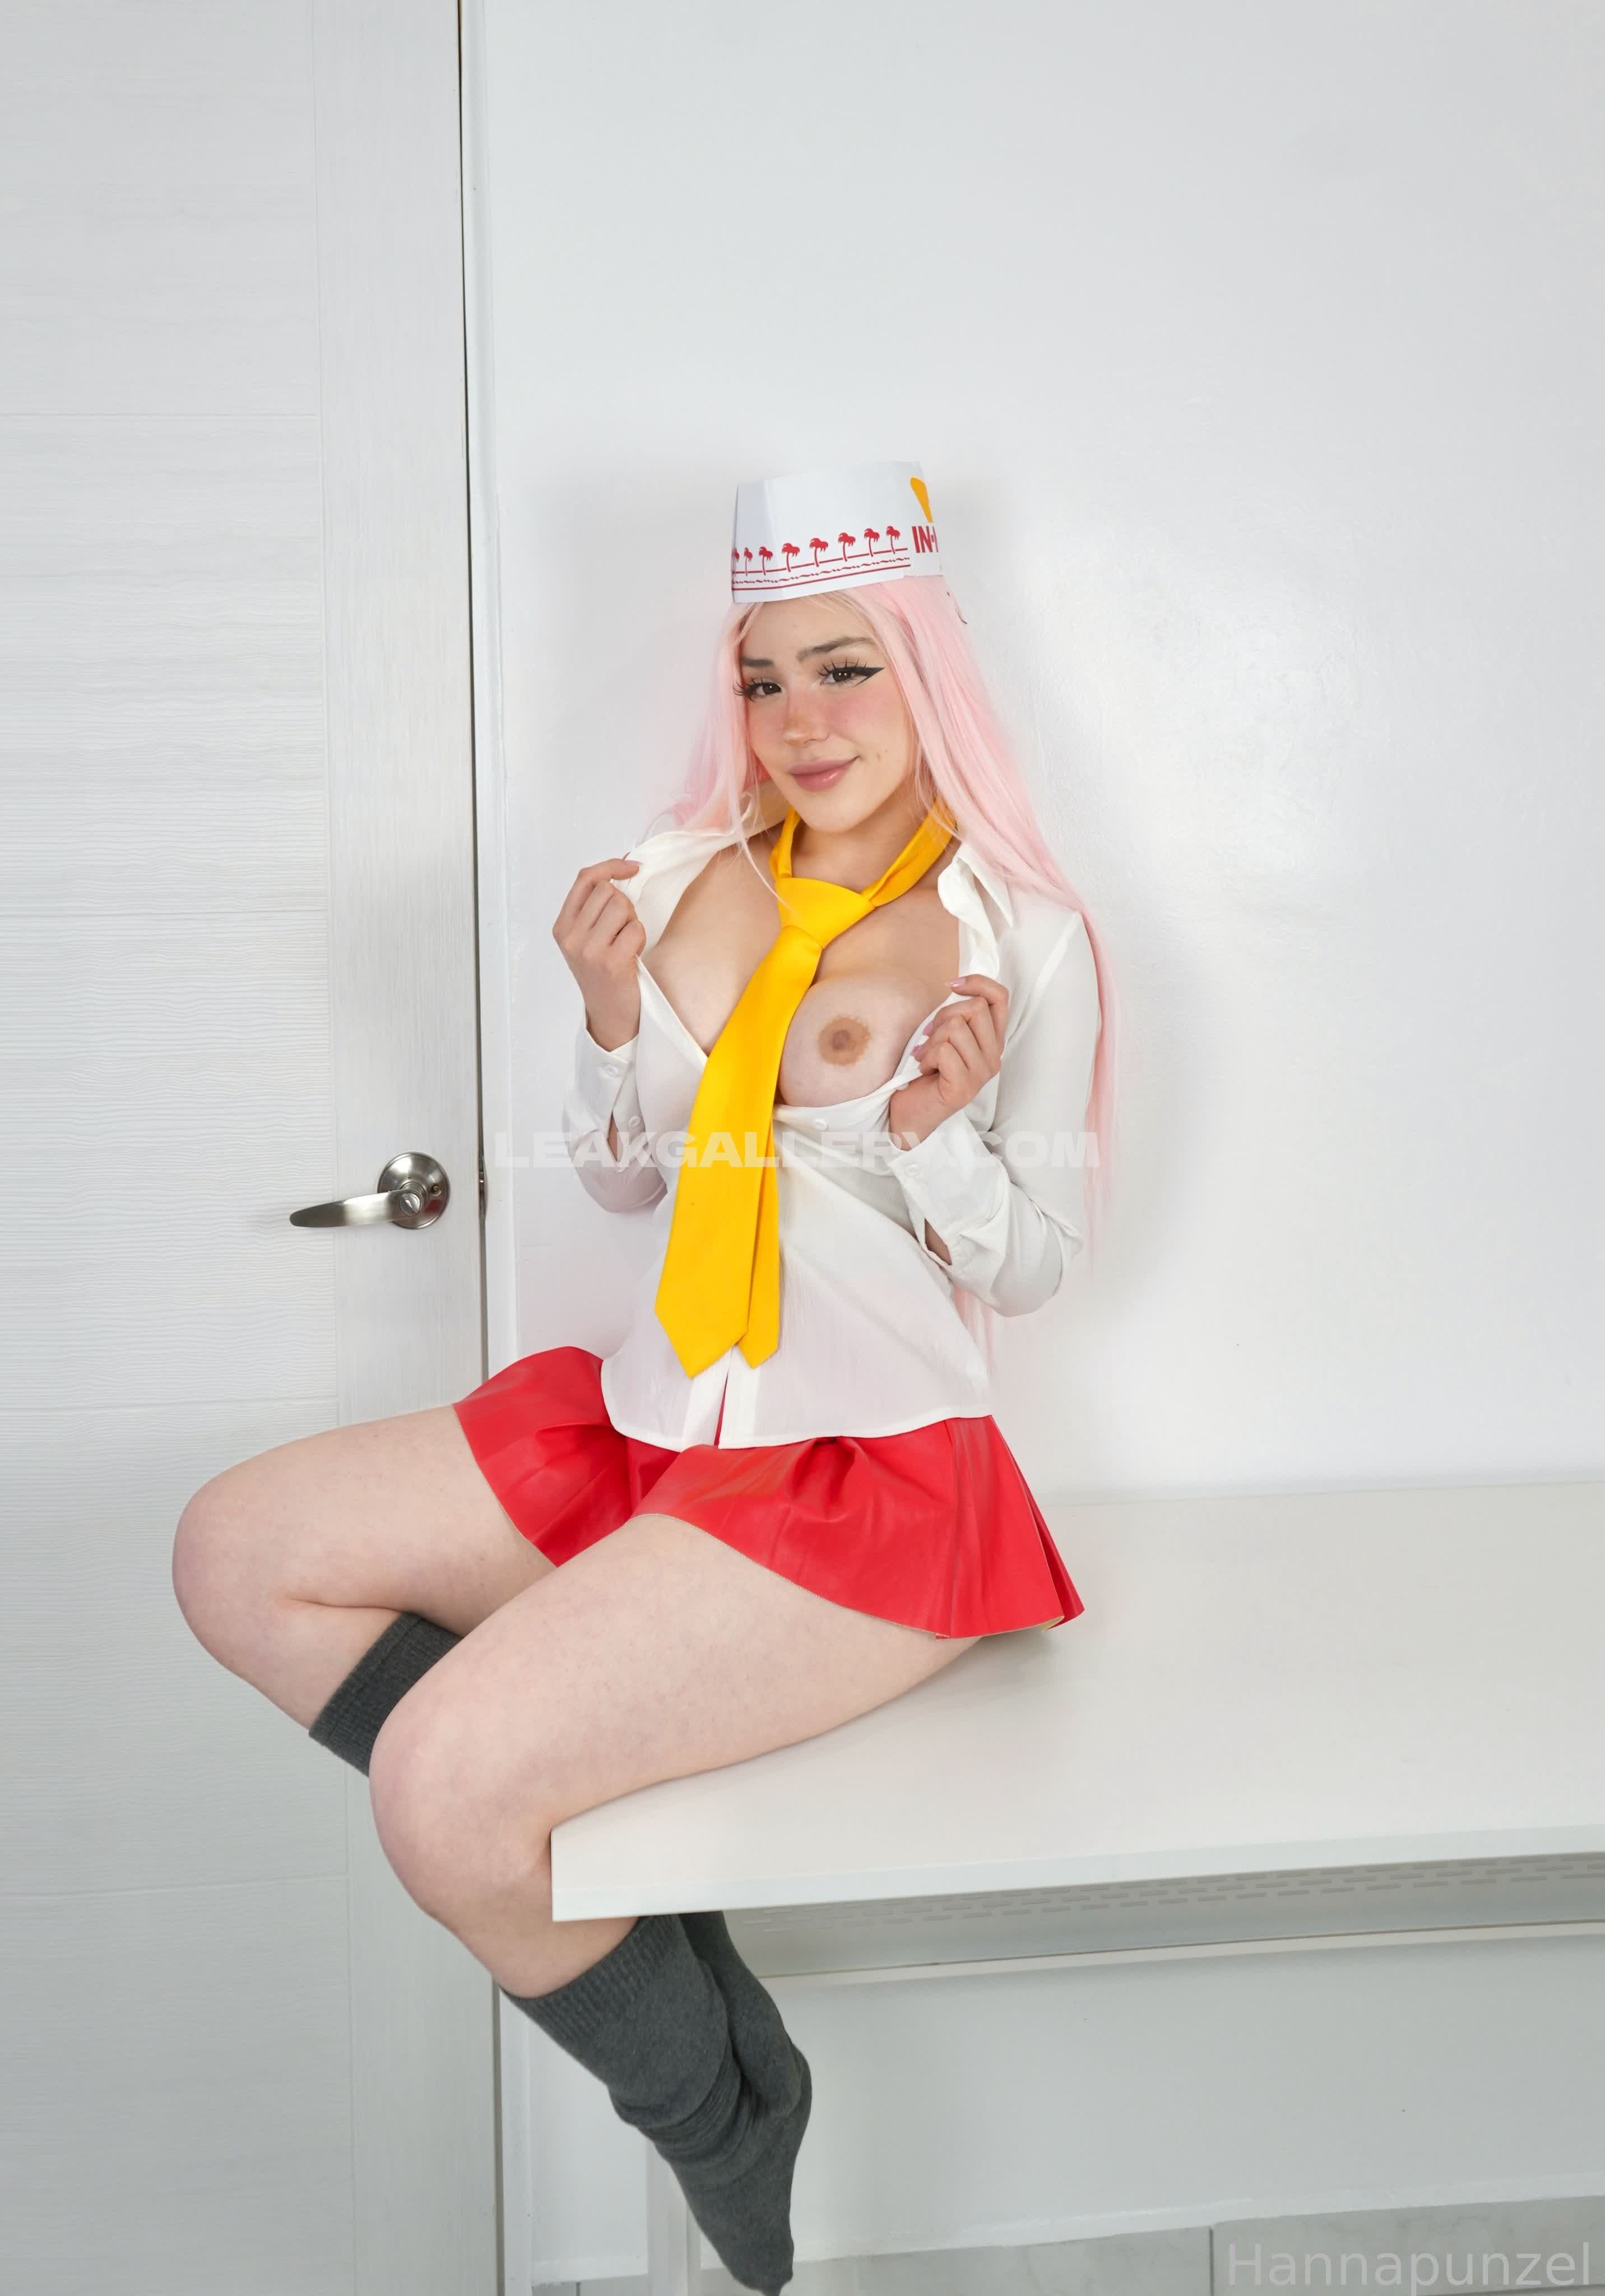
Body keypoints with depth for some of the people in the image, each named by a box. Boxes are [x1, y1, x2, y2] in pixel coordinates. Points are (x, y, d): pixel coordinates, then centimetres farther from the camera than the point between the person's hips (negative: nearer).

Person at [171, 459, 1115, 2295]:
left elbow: (1034, 1264, 1)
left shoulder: (1022, 938, -4)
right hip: (654, 1424, 7)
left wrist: (933, 1132, -19)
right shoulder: (684, 881, 9)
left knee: (441, 1782, -23)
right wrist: (614, 1022, -4)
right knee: (232, 1556, 4)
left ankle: (727, 2125, 6)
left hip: (872, 1467, -7)